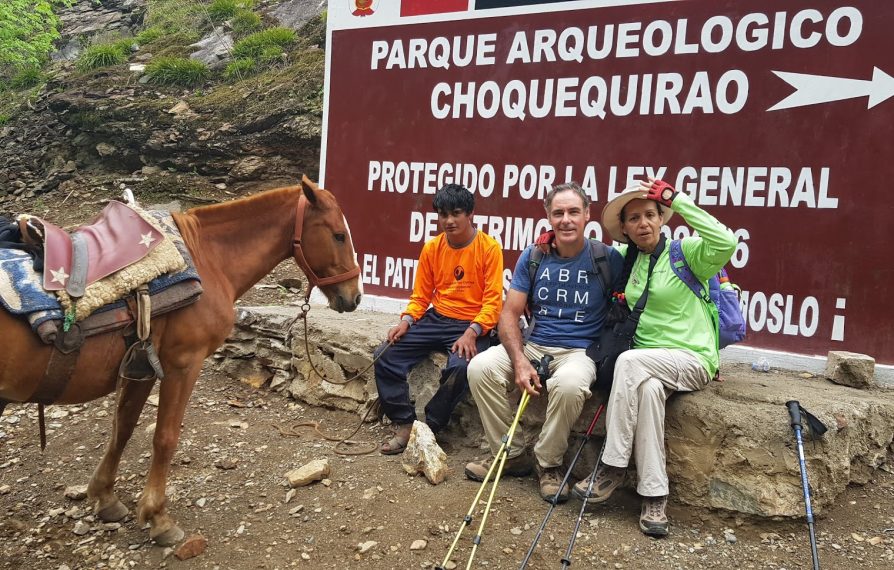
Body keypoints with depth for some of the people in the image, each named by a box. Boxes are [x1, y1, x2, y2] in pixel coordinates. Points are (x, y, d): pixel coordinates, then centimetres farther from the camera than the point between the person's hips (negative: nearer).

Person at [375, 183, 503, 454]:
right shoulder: (431, 248, 5)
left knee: (459, 368, -34)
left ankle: (429, 429, -10)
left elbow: (493, 300, -11)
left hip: (472, 326, -5)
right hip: (436, 319, 5)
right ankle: (404, 425, -2)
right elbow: (420, 295, 11)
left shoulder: (489, 248, -8)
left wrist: (472, 333, -25)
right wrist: (406, 321, -8)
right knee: (385, 356, -11)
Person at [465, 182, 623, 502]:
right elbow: (509, 314, 1)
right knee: (480, 367, -21)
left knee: (569, 383, -37)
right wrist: (520, 362, -14)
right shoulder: (533, 257, 4)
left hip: (581, 351, -3)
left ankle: (549, 463, -10)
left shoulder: (607, 259, -3)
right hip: (533, 346, 3)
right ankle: (511, 454, -2)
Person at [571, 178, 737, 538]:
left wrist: (677, 200, -21)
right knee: (648, 388, -32)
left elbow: (726, 244, -26)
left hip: (692, 361, -4)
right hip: (649, 365, 4)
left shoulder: (685, 251, -5)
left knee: (630, 360, -32)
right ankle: (654, 497, -26)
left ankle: (613, 468, -22)